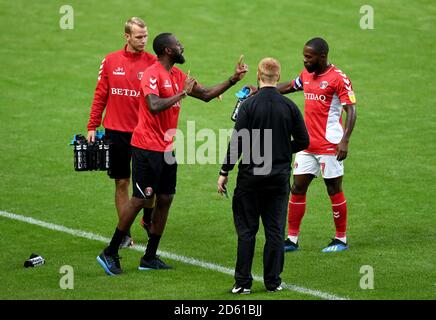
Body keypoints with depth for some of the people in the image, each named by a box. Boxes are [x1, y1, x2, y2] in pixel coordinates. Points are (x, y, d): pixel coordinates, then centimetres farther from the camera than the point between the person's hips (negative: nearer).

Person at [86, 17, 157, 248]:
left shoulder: (153, 62, -3)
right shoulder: (111, 61, 3)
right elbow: (100, 95, 6)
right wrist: (92, 127, 3)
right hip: (116, 131, 1)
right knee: (121, 182, 5)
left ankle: (148, 219, 32)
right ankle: (124, 233, 13)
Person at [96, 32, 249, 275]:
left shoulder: (177, 75, 12)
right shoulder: (153, 75, -15)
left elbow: (206, 95, 19)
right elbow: (154, 106, -30)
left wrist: (233, 80, 13)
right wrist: (182, 93, -24)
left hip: (167, 148, 9)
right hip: (148, 148, -9)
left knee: (165, 200, 7)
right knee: (140, 199, -7)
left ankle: (150, 257, 14)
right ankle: (110, 253, 1)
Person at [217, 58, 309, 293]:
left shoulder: (249, 105, -9)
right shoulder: (289, 106, -1)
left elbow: (237, 142, -11)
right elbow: (303, 141, 3)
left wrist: (224, 172, -4)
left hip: (250, 177, -2)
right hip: (280, 177, 2)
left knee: (246, 231, 4)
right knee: (275, 231, 8)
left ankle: (243, 282, 4)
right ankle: (273, 281, 10)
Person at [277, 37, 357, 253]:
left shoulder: (338, 78, -13)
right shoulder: (306, 75, 9)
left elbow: (351, 110, -15)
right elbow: (289, 87, 29)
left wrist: (345, 140, -24)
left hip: (329, 146, -7)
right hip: (307, 144, 7)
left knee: (334, 191, 2)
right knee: (297, 189, 5)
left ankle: (341, 240, 12)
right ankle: (292, 239, 10)